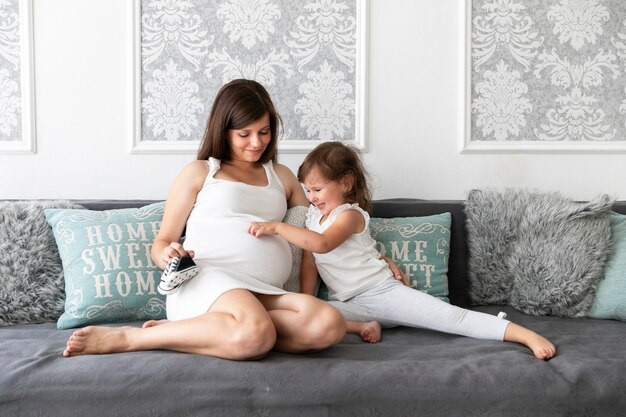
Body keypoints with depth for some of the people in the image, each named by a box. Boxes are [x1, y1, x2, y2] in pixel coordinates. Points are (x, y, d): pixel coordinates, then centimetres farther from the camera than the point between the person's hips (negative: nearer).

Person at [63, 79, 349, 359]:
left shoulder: (281, 176, 29)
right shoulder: (199, 172, 18)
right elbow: (162, 242, 15)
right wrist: (167, 255, -11)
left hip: (266, 295, 5)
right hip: (206, 280, -4)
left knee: (330, 324, -31)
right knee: (255, 336, -40)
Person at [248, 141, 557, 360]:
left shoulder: (350, 215, -10)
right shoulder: (312, 216, 12)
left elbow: (321, 244, -30)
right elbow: (308, 264, 10)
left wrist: (276, 227, -33)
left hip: (382, 292, -6)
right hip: (346, 304, 6)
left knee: (451, 315, -20)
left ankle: (528, 336, -20)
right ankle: (363, 327, -17)